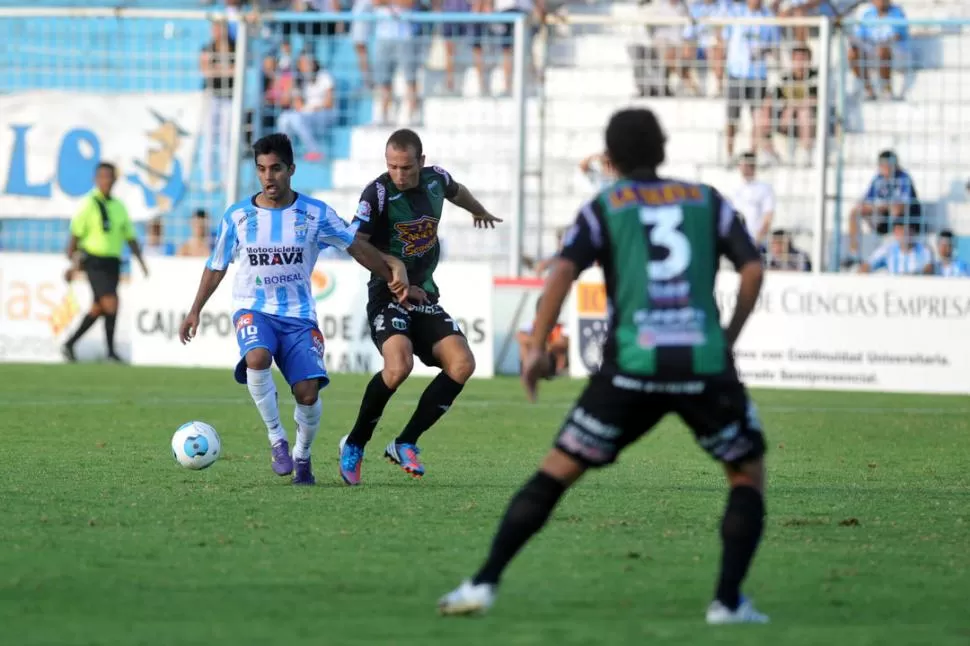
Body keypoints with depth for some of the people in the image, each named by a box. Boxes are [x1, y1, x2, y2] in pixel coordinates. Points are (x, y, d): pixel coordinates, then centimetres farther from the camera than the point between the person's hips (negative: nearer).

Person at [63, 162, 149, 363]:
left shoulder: (119, 207, 12)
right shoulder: (89, 204, -7)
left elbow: (130, 237, 17)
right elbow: (75, 236, -8)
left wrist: (141, 262, 7)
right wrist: (72, 264, -11)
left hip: (113, 263, 7)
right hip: (94, 262, -7)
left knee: (98, 308, 9)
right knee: (111, 304, -15)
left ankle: (69, 345, 21)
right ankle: (111, 352, -6)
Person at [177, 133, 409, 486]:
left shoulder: (316, 215, -3)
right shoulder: (237, 216, -1)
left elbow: (357, 247, 8)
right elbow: (217, 265, 12)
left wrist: (392, 275, 2)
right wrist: (195, 311, 13)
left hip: (299, 315, 0)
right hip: (253, 309, 0)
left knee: (308, 393, -15)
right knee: (257, 358, -34)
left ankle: (302, 455, 15)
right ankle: (277, 440, -17)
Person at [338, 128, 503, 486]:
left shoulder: (436, 179, 2)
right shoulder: (379, 193, -14)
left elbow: (456, 191, 27)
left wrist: (480, 212, 47)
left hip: (425, 298, 6)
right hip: (387, 298, -6)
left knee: (462, 363, -14)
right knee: (399, 365, -30)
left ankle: (405, 443, -4)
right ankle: (354, 445, -9)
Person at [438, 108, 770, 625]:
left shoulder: (603, 207, 11)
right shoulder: (708, 201, 16)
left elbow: (563, 270, -4)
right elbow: (753, 268, 4)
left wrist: (536, 347, -1)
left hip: (632, 367, 0)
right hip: (704, 366, 0)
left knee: (555, 473, 9)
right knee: (749, 473, 19)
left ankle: (483, 585, 1)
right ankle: (728, 600, 5)